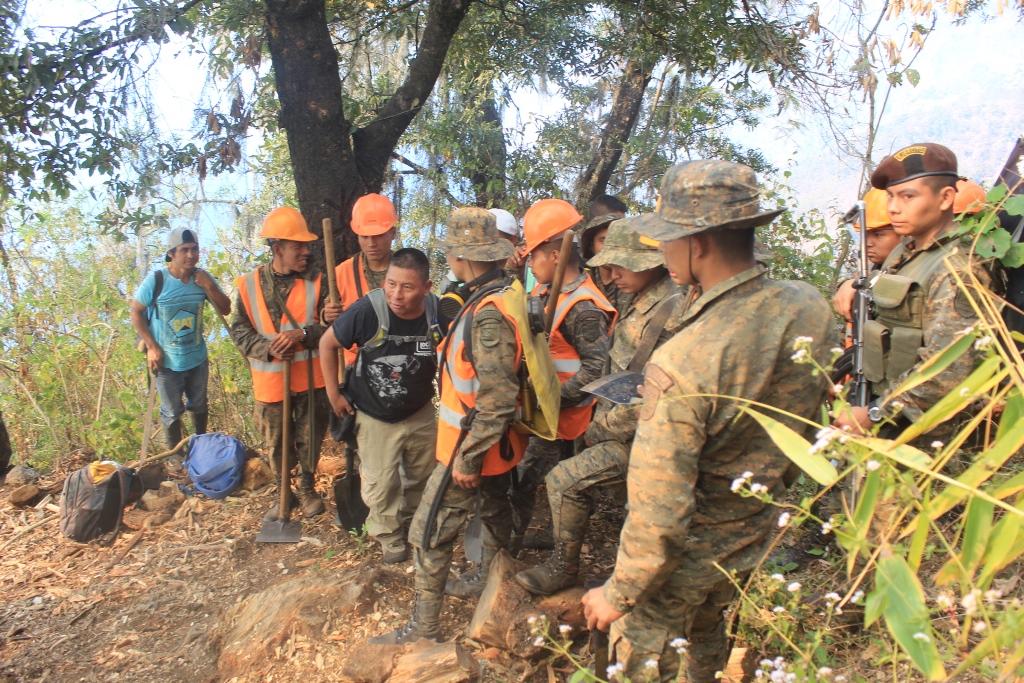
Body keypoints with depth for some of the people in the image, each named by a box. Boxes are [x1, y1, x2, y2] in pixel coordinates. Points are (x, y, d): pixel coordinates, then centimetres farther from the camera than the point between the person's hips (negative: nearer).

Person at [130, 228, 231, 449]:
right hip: (167, 362, -3)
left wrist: (209, 286, -21)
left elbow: (225, 309, -6)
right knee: (172, 412, 14)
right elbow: (136, 312, -10)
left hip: (198, 358, 4)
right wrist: (151, 346, -15)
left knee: (199, 406, 23)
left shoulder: (202, 278, -8)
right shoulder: (156, 280, -19)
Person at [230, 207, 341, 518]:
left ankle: (307, 487, 36)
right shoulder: (249, 284, -4)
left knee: (310, 437, 14)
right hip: (270, 379, 1)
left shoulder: (316, 280, -5)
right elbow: (239, 330, -2)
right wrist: (267, 349, -19)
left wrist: (302, 334, -27)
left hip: (310, 377, 0)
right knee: (276, 441, 15)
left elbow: (331, 324, -10)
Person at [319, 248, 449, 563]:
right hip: (375, 417, -2)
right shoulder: (367, 311, -30)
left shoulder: (439, 314, -23)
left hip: (420, 413, 3)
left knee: (422, 476, 22)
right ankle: (389, 535, 35)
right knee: (381, 483, 8)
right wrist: (333, 392, -7)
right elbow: (327, 343, -13)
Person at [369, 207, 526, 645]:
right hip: (499, 444, 10)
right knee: (495, 511, 28)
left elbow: (499, 400, -32)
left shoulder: (487, 315, -30)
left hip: (472, 447, -10)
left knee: (430, 533, 2)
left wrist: (467, 459, -23)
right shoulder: (509, 293, -2)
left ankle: (424, 628, 16)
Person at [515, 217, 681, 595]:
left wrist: (603, 425, -16)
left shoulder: (672, 312, -21)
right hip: (618, 423, 9)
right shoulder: (638, 304, 8)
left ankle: (563, 567, 6)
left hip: (640, 438, -9)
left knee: (564, 479, -12)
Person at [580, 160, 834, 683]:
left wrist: (619, 593, -14)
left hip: (688, 551, -6)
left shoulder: (681, 363, -34)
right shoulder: (811, 310, -14)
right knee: (707, 637, 31)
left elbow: (659, 509, -27)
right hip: (758, 534, 7)